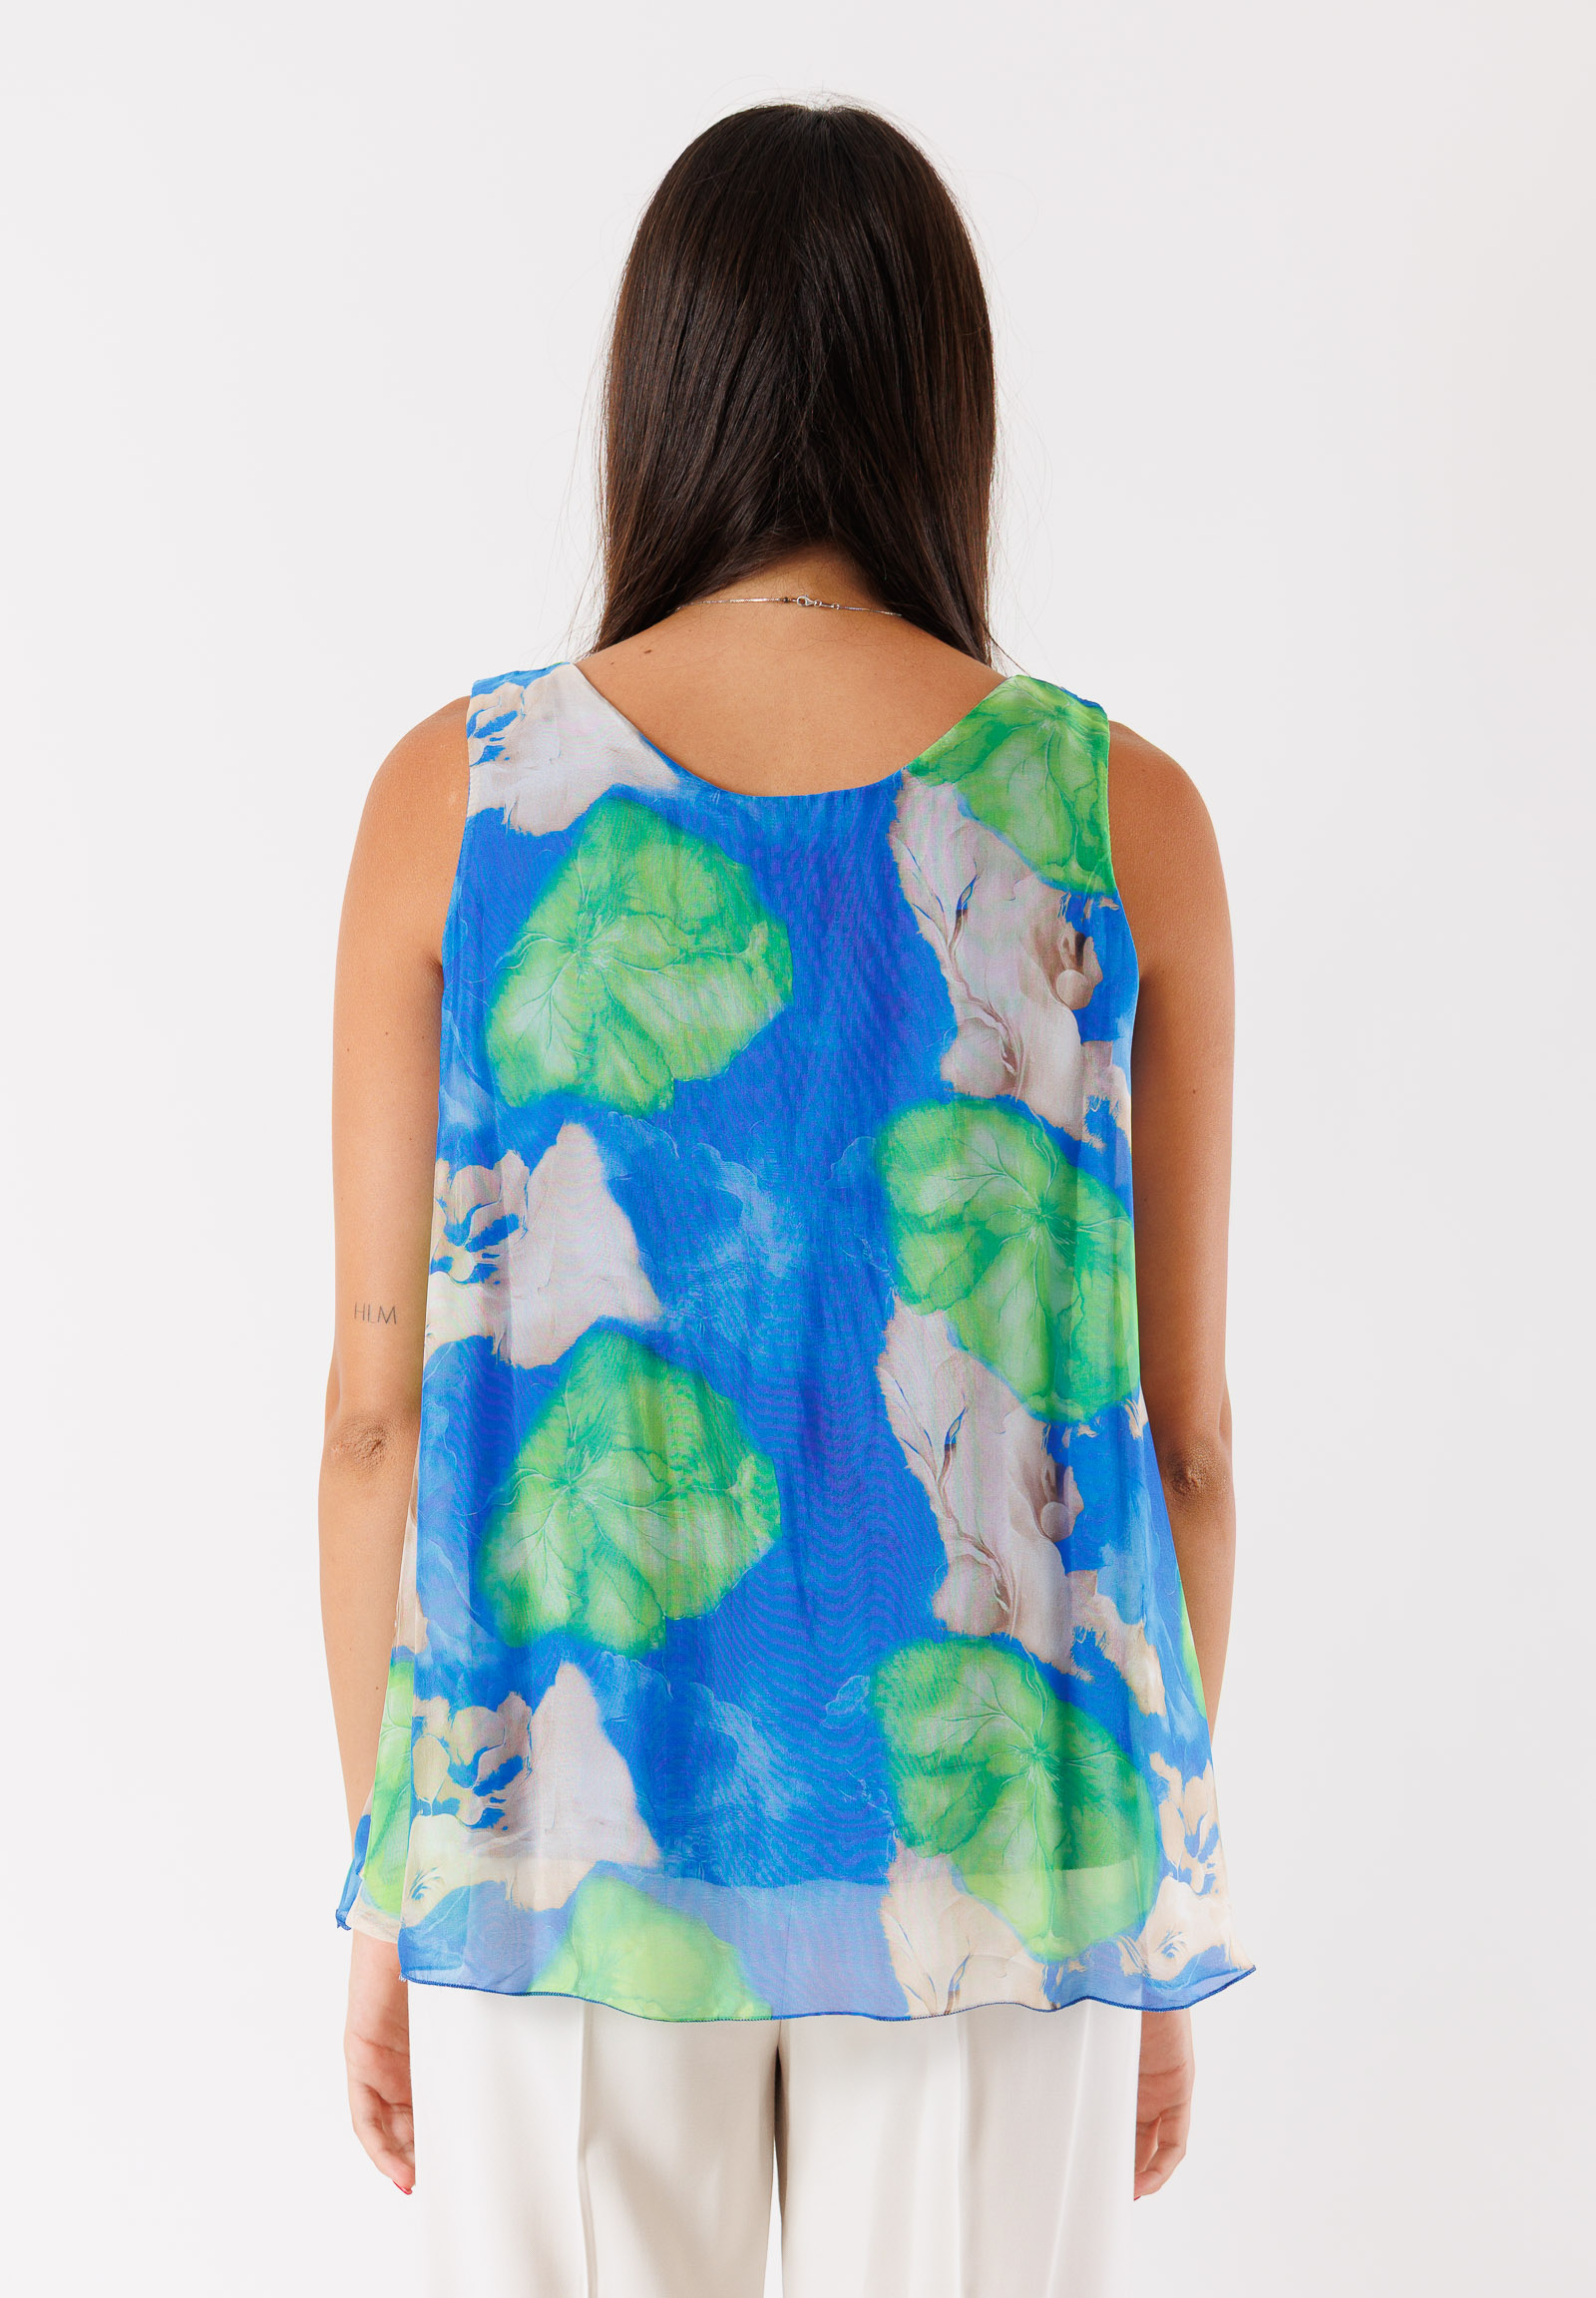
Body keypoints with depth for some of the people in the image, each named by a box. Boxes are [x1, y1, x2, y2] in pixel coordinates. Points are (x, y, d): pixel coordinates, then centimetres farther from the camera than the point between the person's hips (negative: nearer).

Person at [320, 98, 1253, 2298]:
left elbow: (379, 1401, -4)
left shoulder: (458, 797, -6)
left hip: (563, 1842, 0)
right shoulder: (1121, 817, -5)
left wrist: (383, 1875, 8)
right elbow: (1182, 1430, -1)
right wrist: (1164, 1920, 11)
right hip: (984, 1853, 0)